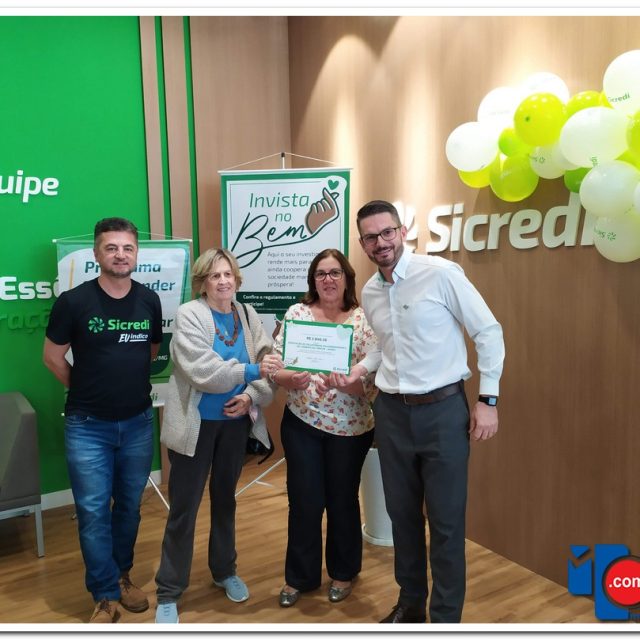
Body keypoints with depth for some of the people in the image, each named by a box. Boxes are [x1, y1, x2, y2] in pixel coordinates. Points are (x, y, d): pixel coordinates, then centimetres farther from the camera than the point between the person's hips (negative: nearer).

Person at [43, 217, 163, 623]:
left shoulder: (150, 300, -1)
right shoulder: (74, 301, -11)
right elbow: (53, 358, 0)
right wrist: (87, 390, 8)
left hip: (139, 423, 3)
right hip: (87, 426, -3)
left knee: (129, 506, 15)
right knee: (93, 512, 3)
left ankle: (122, 575, 37)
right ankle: (106, 596, 19)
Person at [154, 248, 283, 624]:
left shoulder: (249, 316, 2)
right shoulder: (189, 315, -12)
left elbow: (267, 367, -2)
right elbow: (202, 371, -23)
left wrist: (251, 396, -18)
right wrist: (251, 370, -29)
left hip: (236, 422, 4)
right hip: (196, 424, -4)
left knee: (225, 499, 20)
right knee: (184, 508, 5)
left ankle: (225, 571, 40)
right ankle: (169, 593, 21)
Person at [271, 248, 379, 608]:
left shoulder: (364, 320, -6)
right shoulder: (296, 313, -1)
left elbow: (372, 380, -11)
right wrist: (291, 378, -25)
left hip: (350, 427, -1)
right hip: (301, 423, 1)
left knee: (342, 500, 14)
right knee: (304, 501, 8)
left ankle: (344, 572, 37)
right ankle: (300, 576, 30)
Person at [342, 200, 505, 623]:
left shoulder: (441, 273, -12)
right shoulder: (368, 293, 7)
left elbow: (489, 332, -8)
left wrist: (488, 399, -9)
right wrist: (358, 370, 1)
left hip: (443, 410, -5)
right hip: (392, 413, 6)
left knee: (446, 521, 5)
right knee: (402, 513, 17)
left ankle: (445, 617, 24)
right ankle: (410, 603, 37)